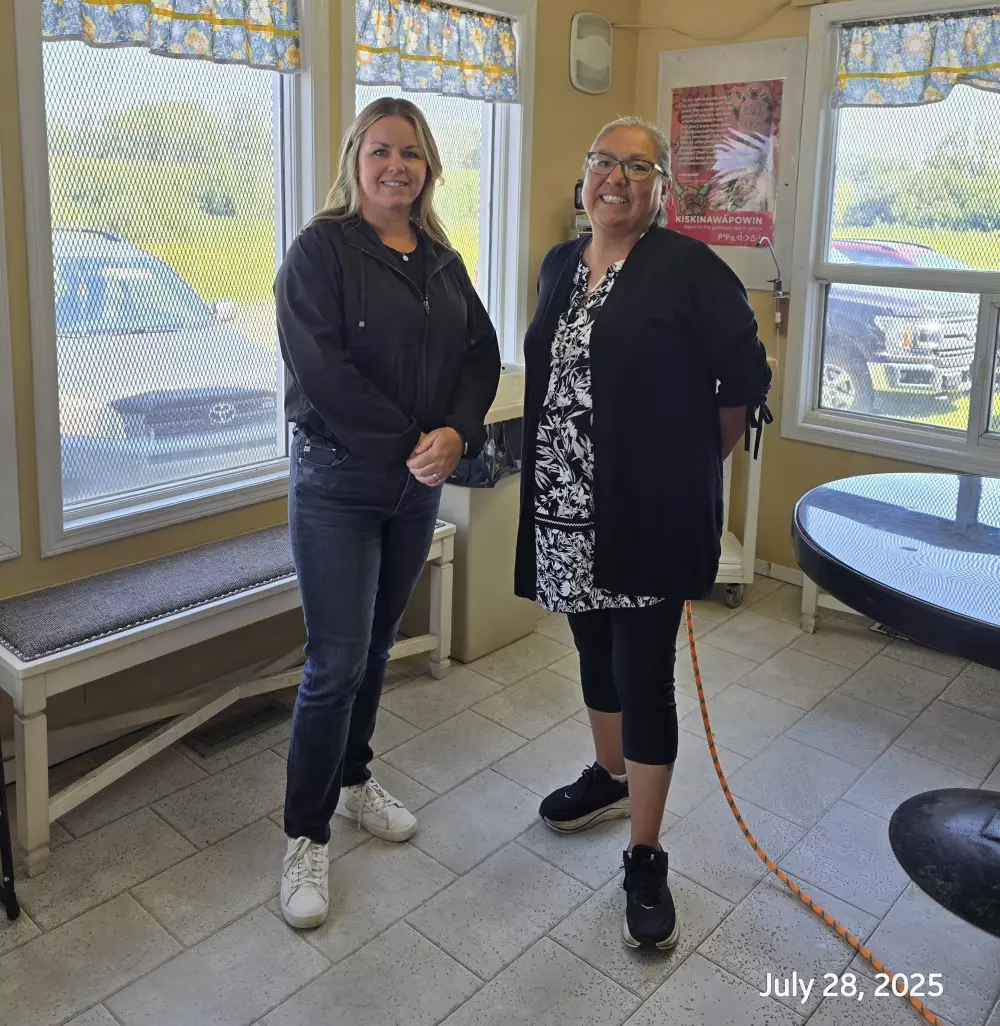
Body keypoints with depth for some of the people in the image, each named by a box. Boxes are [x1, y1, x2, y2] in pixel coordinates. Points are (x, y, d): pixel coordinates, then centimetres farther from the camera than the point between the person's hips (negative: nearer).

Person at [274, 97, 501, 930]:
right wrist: (411, 443, -17)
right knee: (336, 663, -4)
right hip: (338, 484, -5)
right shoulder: (321, 250, -8)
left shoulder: (443, 261, 10)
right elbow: (320, 369, -18)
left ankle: (353, 777, 37)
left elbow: (481, 354, 4)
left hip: (418, 485, 6)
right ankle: (307, 836, 12)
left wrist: (456, 434, -14)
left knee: (377, 645, 16)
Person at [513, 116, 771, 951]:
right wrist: (553, 458, 11)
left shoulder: (691, 270, -9)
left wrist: (697, 468, 0)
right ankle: (611, 776, 45)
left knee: (644, 677, -1)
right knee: (596, 651, 21)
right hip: (567, 512, 6)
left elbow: (744, 379, -5)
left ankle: (646, 860, 13)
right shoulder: (559, 266, 10)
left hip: (650, 517, -6)